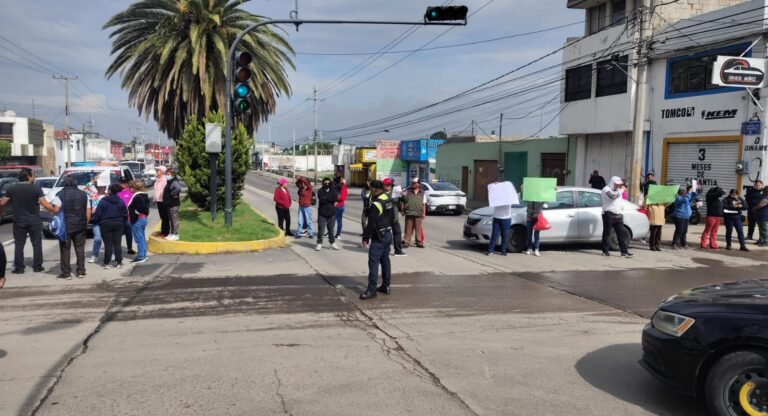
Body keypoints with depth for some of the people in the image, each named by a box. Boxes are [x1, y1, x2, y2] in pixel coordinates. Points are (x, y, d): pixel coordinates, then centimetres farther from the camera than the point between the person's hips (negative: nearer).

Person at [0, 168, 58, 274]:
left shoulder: (12, 189, -1)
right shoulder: (36, 189, -9)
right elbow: (45, 204, -13)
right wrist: (54, 210, 1)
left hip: (19, 221, 1)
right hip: (34, 221, -1)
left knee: (19, 244, 7)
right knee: (36, 243, 8)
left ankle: (19, 267, 7)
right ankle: (37, 266, 10)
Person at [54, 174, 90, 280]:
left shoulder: (60, 195, -5)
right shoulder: (83, 194, 4)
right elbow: (88, 212, 4)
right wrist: (85, 223, 13)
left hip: (65, 226, -3)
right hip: (80, 227, 3)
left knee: (65, 250, 3)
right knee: (80, 249, 9)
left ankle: (66, 273, 4)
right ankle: (81, 272, 11)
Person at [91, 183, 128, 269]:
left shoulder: (103, 201, -9)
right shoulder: (121, 201, 1)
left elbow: (97, 214, -8)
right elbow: (125, 215, 4)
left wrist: (94, 220, 10)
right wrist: (122, 222, 19)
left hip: (106, 224, -2)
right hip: (118, 224, 2)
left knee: (108, 244, 1)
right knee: (117, 244, 7)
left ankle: (107, 263, 2)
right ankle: (119, 262, 7)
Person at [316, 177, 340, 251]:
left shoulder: (333, 190, 3)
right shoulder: (320, 191, -2)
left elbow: (335, 198, -15)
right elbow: (321, 199, -19)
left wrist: (326, 198, -15)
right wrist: (331, 199, -14)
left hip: (331, 213, 2)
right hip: (322, 213, -2)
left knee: (331, 229, 12)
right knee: (320, 229, -2)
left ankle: (333, 243, 24)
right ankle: (319, 244, 8)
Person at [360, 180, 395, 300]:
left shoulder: (376, 204, -20)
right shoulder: (389, 201, 8)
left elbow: (371, 224, -20)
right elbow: (393, 218, 16)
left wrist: (365, 237, -12)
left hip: (378, 237, -9)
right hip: (388, 235, 9)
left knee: (373, 262, -7)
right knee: (385, 260, 16)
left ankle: (371, 289, -7)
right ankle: (386, 286, 23)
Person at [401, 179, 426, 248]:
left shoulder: (422, 194, 11)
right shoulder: (407, 192, 7)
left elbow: (424, 204, 12)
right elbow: (402, 201, 8)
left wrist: (424, 213, 6)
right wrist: (402, 210, 1)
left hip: (418, 214, 1)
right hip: (409, 214, -1)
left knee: (418, 229, 4)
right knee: (408, 229, 0)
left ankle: (419, 242, 13)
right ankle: (407, 242, 4)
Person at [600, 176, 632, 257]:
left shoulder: (617, 190, 20)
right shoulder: (606, 189, -7)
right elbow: (613, 197, -25)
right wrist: (621, 190, -18)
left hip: (618, 215, 7)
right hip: (608, 214, -7)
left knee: (622, 233, 0)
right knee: (607, 233, 0)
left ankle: (624, 251, 0)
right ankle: (605, 251, 7)